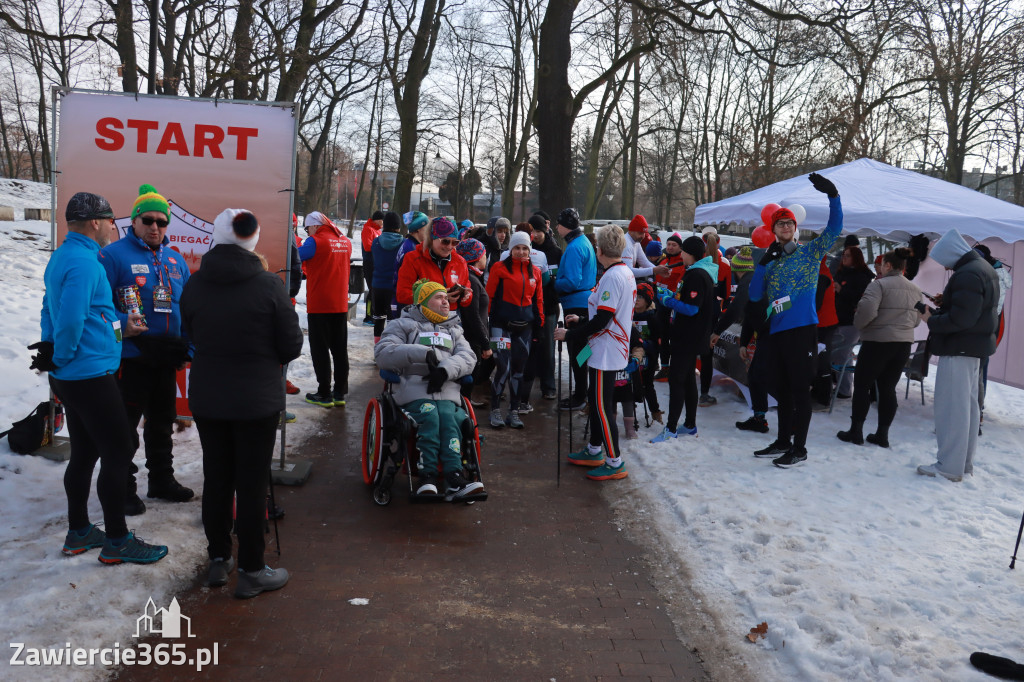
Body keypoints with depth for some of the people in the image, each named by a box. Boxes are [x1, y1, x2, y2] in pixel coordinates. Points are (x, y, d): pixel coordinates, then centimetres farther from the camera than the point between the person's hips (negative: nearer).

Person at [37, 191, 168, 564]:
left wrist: (119, 327, 15)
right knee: (118, 452, -3)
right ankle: (117, 540, 6)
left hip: (71, 376, 10)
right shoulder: (84, 263, -18)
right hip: (91, 375, -10)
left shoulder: (61, 257, 13)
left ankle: (78, 532, 27)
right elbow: (70, 320, -27)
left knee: (85, 452, 17)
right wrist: (60, 359, -8)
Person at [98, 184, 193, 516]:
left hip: (167, 358, 7)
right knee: (125, 425, 3)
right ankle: (123, 489, 17)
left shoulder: (175, 259, 10)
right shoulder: (113, 255, -10)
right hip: (130, 358, -7)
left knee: (162, 421, 18)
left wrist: (187, 345, 3)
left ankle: (162, 480, 33)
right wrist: (133, 332, -24)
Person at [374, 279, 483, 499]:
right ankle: (427, 476, -38)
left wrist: (445, 369, -11)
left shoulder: (453, 329, 31)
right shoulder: (403, 325, 19)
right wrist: (423, 353, -10)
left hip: (446, 391, 2)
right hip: (413, 389, -2)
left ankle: (455, 479, -44)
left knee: (449, 419, -30)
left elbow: (468, 356, 13)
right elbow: (382, 354, 1)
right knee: (429, 416, -35)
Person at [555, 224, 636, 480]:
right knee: (597, 401, 19)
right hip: (611, 350, 10)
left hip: (606, 352, -10)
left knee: (602, 406, -3)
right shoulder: (626, 273, 10)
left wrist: (569, 335, -16)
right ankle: (594, 451, 32)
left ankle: (615, 463, 5)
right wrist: (582, 320, 22)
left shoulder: (612, 277, -21)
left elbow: (601, 321, -24)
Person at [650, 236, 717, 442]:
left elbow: (691, 308, -24)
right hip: (690, 337, 11)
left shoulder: (697, 275, -18)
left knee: (676, 379, -8)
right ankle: (690, 425, 25)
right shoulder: (700, 272, 14)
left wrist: (667, 300, -14)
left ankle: (671, 429, -5)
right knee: (688, 379, 16)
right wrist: (672, 294, 7)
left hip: (688, 338, -11)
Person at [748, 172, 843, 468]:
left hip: (803, 329, -5)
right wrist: (763, 263, -3)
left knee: (800, 391, -2)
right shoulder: (770, 261, 16)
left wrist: (833, 196, -23)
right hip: (777, 332, 5)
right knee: (782, 391, 14)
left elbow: (834, 228, -9)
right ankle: (783, 442, 26)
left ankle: (799, 448, 6)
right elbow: (755, 295, 7)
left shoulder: (811, 252, 4)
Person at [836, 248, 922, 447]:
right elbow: (916, 320, 15)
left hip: (877, 342, -6)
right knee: (888, 388, 11)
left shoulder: (879, 284, -12)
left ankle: (856, 431, 9)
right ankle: (882, 434, 13)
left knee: (862, 385, 5)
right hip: (904, 343, 6)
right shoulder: (915, 289, 11)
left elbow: (867, 310, -24)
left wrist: (858, 324, -7)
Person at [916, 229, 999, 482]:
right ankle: (964, 462, 25)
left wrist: (931, 320, -11)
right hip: (976, 347, 11)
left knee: (951, 407, -6)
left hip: (959, 348, -11)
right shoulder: (984, 269, 14)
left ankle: (950, 466, -1)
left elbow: (960, 319, -25)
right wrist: (944, 304, 7)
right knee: (968, 405, 16)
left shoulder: (967, 275, -20)